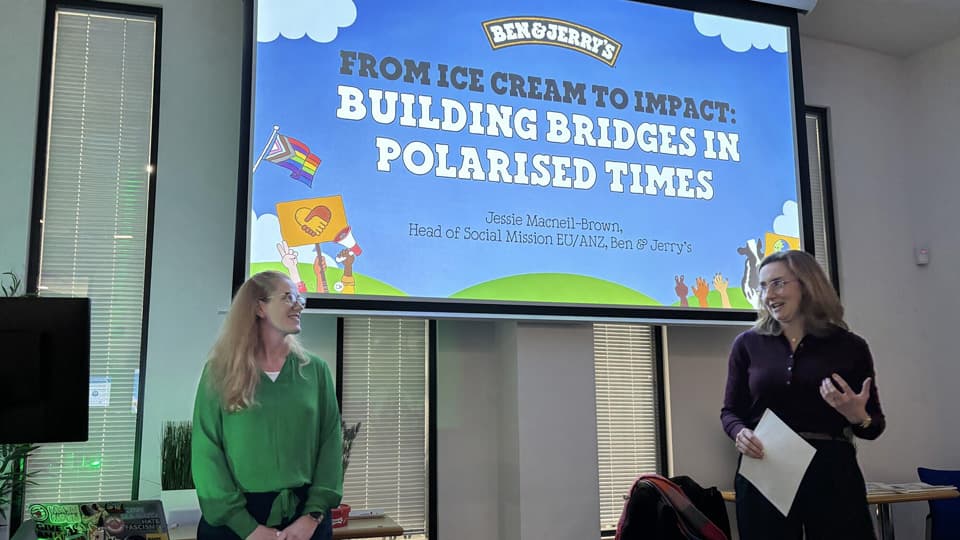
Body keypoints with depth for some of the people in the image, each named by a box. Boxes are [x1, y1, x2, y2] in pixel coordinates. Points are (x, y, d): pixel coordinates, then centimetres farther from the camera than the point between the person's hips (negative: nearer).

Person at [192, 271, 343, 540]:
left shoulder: (316, 370, 4)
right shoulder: (220, 372, -2)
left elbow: (330, 442, 0)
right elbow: (206, 452, -7)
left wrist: (314, 514, -11)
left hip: (303, 517, 2)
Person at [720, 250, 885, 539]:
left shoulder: (850, 346, 2)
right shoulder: (748, 344, 4)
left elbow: (875, 426, 7)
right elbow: (731, 411, 9)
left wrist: (857, 416, -14)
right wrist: (739, 433, -12)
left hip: (832, 474, 0)